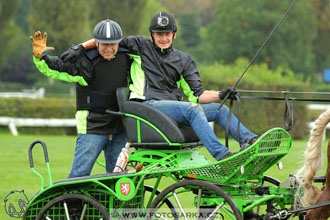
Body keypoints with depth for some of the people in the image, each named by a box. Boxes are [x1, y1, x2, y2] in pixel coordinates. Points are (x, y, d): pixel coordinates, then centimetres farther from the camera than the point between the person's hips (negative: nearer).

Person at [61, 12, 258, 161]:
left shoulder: (184, 60, 18)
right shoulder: (142, 46, 10)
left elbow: (196, 94, 11)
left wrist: (220, 95, -7)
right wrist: (80, 48, -5)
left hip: (174, 107, 6)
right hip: (148, 106, -6)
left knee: (218, 109, -10)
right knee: (193, 109, -30)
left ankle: (251, 141, -17)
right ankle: (222, 155, -41)